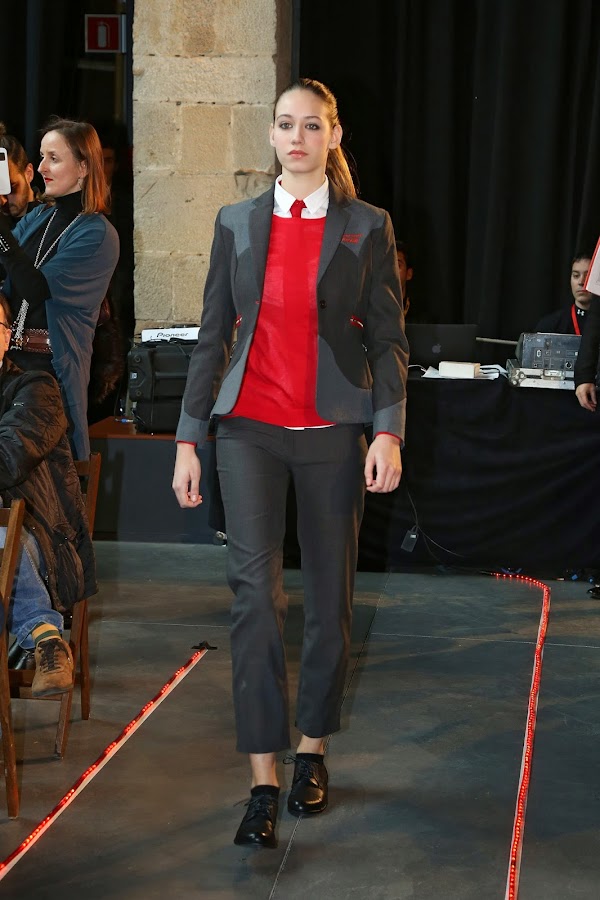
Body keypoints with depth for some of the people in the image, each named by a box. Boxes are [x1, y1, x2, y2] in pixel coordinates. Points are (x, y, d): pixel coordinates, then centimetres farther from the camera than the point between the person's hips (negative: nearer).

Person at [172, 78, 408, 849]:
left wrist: (389, 431, -10)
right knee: (254, 591, -9)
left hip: (333, 430, 0)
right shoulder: (237, 224, 7)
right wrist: (188, 439, 3)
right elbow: (212, 336, 8)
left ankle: (312, 751, 25)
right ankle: (263, 783, -6)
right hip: (250, 429, 1)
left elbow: (388, 338, 2)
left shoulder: (367, 228, 3)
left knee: (329, 595, 7)